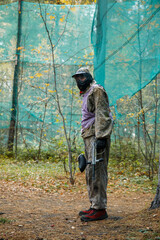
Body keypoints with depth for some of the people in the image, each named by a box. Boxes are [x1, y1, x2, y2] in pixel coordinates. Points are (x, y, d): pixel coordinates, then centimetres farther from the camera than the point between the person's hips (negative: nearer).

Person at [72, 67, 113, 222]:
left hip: (97, 136, -10)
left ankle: (99, 209, -13)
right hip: (89, 136, 10)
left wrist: (100, 137, -23)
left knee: (95, 171, -14)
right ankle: (94, 205, 17)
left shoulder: (96, 90, -5)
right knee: (90, 172, 11)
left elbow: (102, 114, -15)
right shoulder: (86, 94, 25)